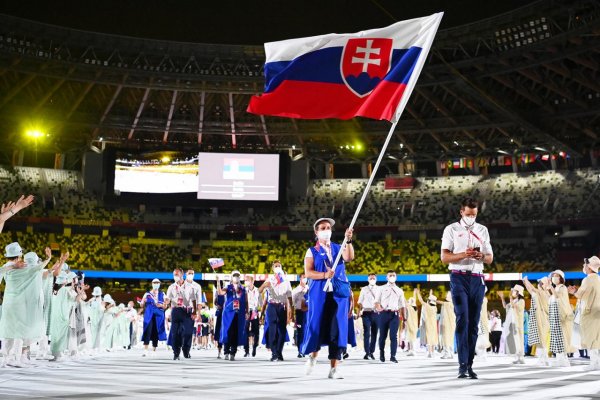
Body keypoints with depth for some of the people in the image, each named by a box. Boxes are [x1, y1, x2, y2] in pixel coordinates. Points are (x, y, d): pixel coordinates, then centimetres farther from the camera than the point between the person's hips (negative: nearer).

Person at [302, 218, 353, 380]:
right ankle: (313, 355, 30)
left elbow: (349, 257, -8)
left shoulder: (339, 248, 13)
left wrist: (348, 241, -22)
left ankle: (334, 368, 0)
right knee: (317, 326, 1)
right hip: (319, 294, -2)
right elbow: (308, 272, -5)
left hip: (338, 294, 2)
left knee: (337, 329, -3)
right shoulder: (312, 251, 6)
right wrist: (324, 275, -19)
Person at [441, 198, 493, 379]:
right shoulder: (451, 229, 6)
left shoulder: (483, 230, 16)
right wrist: (463, 255, -17)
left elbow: (490, 258, 16)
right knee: (462, 319, -13)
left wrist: (481, 256, -7)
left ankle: (469, 365, 9)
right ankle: (462, 365, -13)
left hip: (477, 279, 3)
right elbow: (444, 257, -1)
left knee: (474, 323, 3)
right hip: (459, 277, -3)